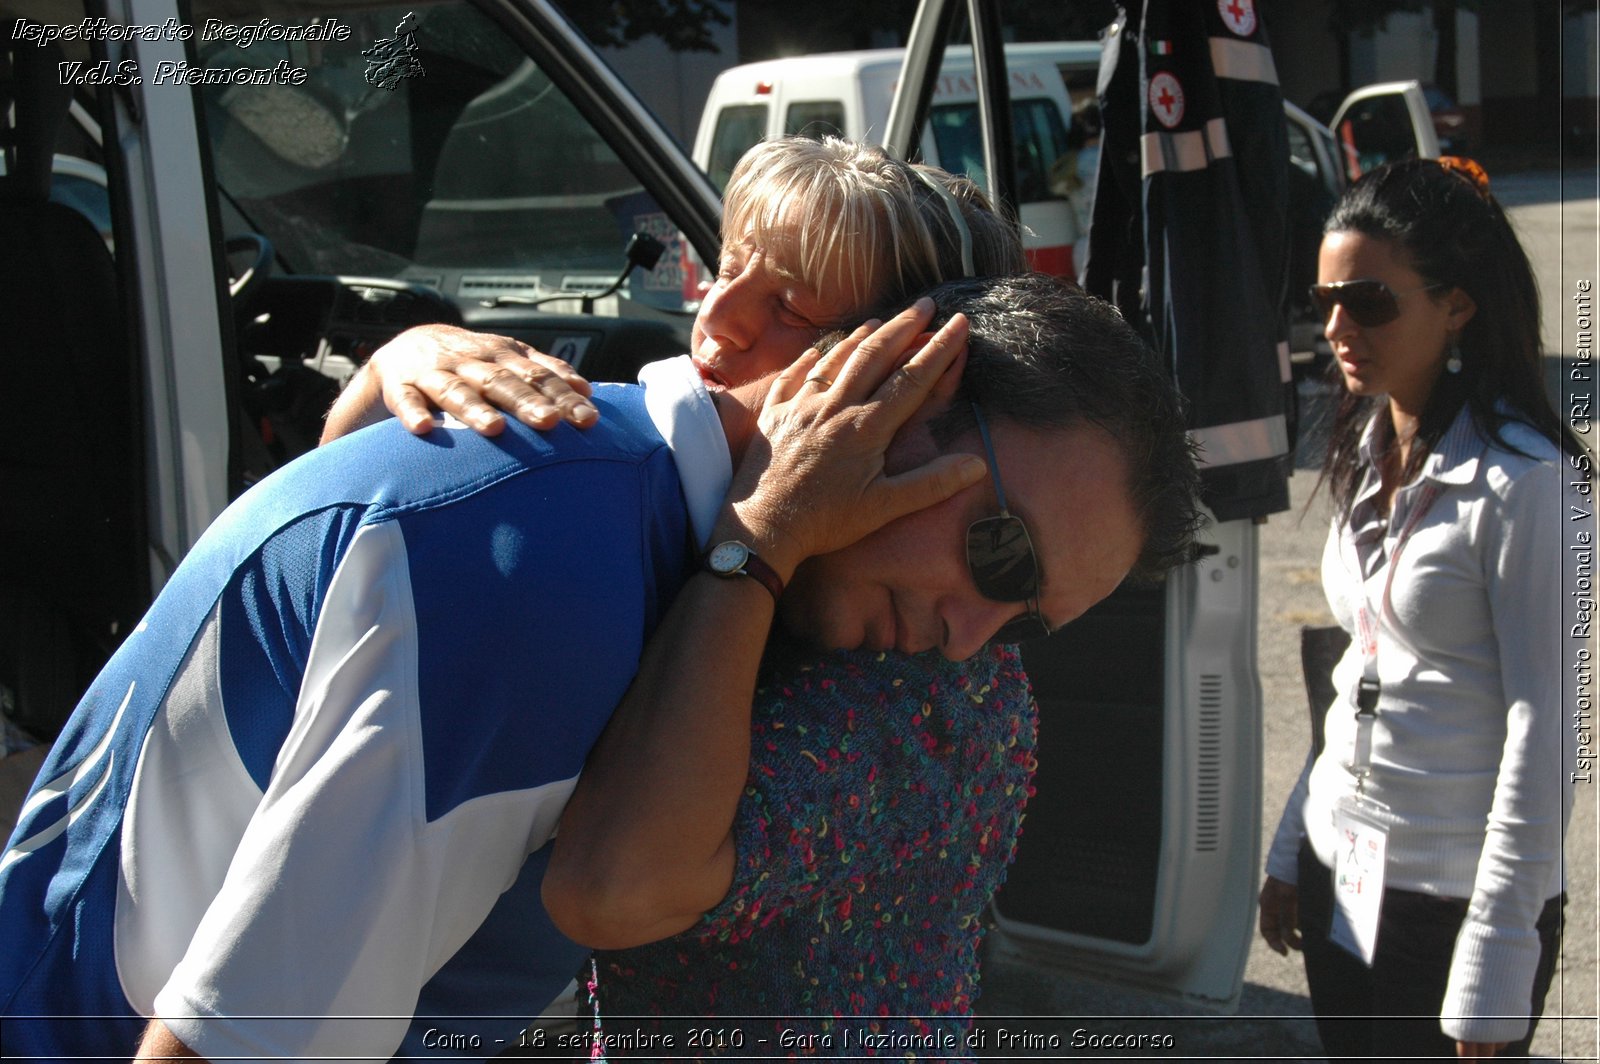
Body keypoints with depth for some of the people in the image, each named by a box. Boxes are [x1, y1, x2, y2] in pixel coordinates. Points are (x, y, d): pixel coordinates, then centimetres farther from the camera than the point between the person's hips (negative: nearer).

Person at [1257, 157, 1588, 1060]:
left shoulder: (1522, 481, -16)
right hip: (1341, 881, 7)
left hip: (1455, 903, -7)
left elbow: (1543, 729, -17)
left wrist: (1494, 981, -17)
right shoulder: (1369, 452, 7)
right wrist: (1294, 848, 15)